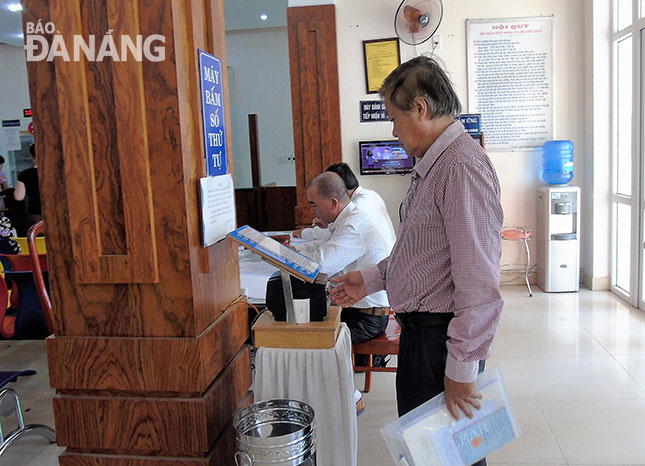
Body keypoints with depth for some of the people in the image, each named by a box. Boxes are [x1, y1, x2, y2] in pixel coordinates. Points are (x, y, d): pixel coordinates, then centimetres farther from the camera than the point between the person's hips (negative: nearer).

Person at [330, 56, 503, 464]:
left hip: (442, 335, -10)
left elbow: (478, 282, -25)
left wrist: (461, 367, -21)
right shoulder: (432, 165, 14)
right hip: (421, 330, 10)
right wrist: (372, 279, 18)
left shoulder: (462, 167, -21)